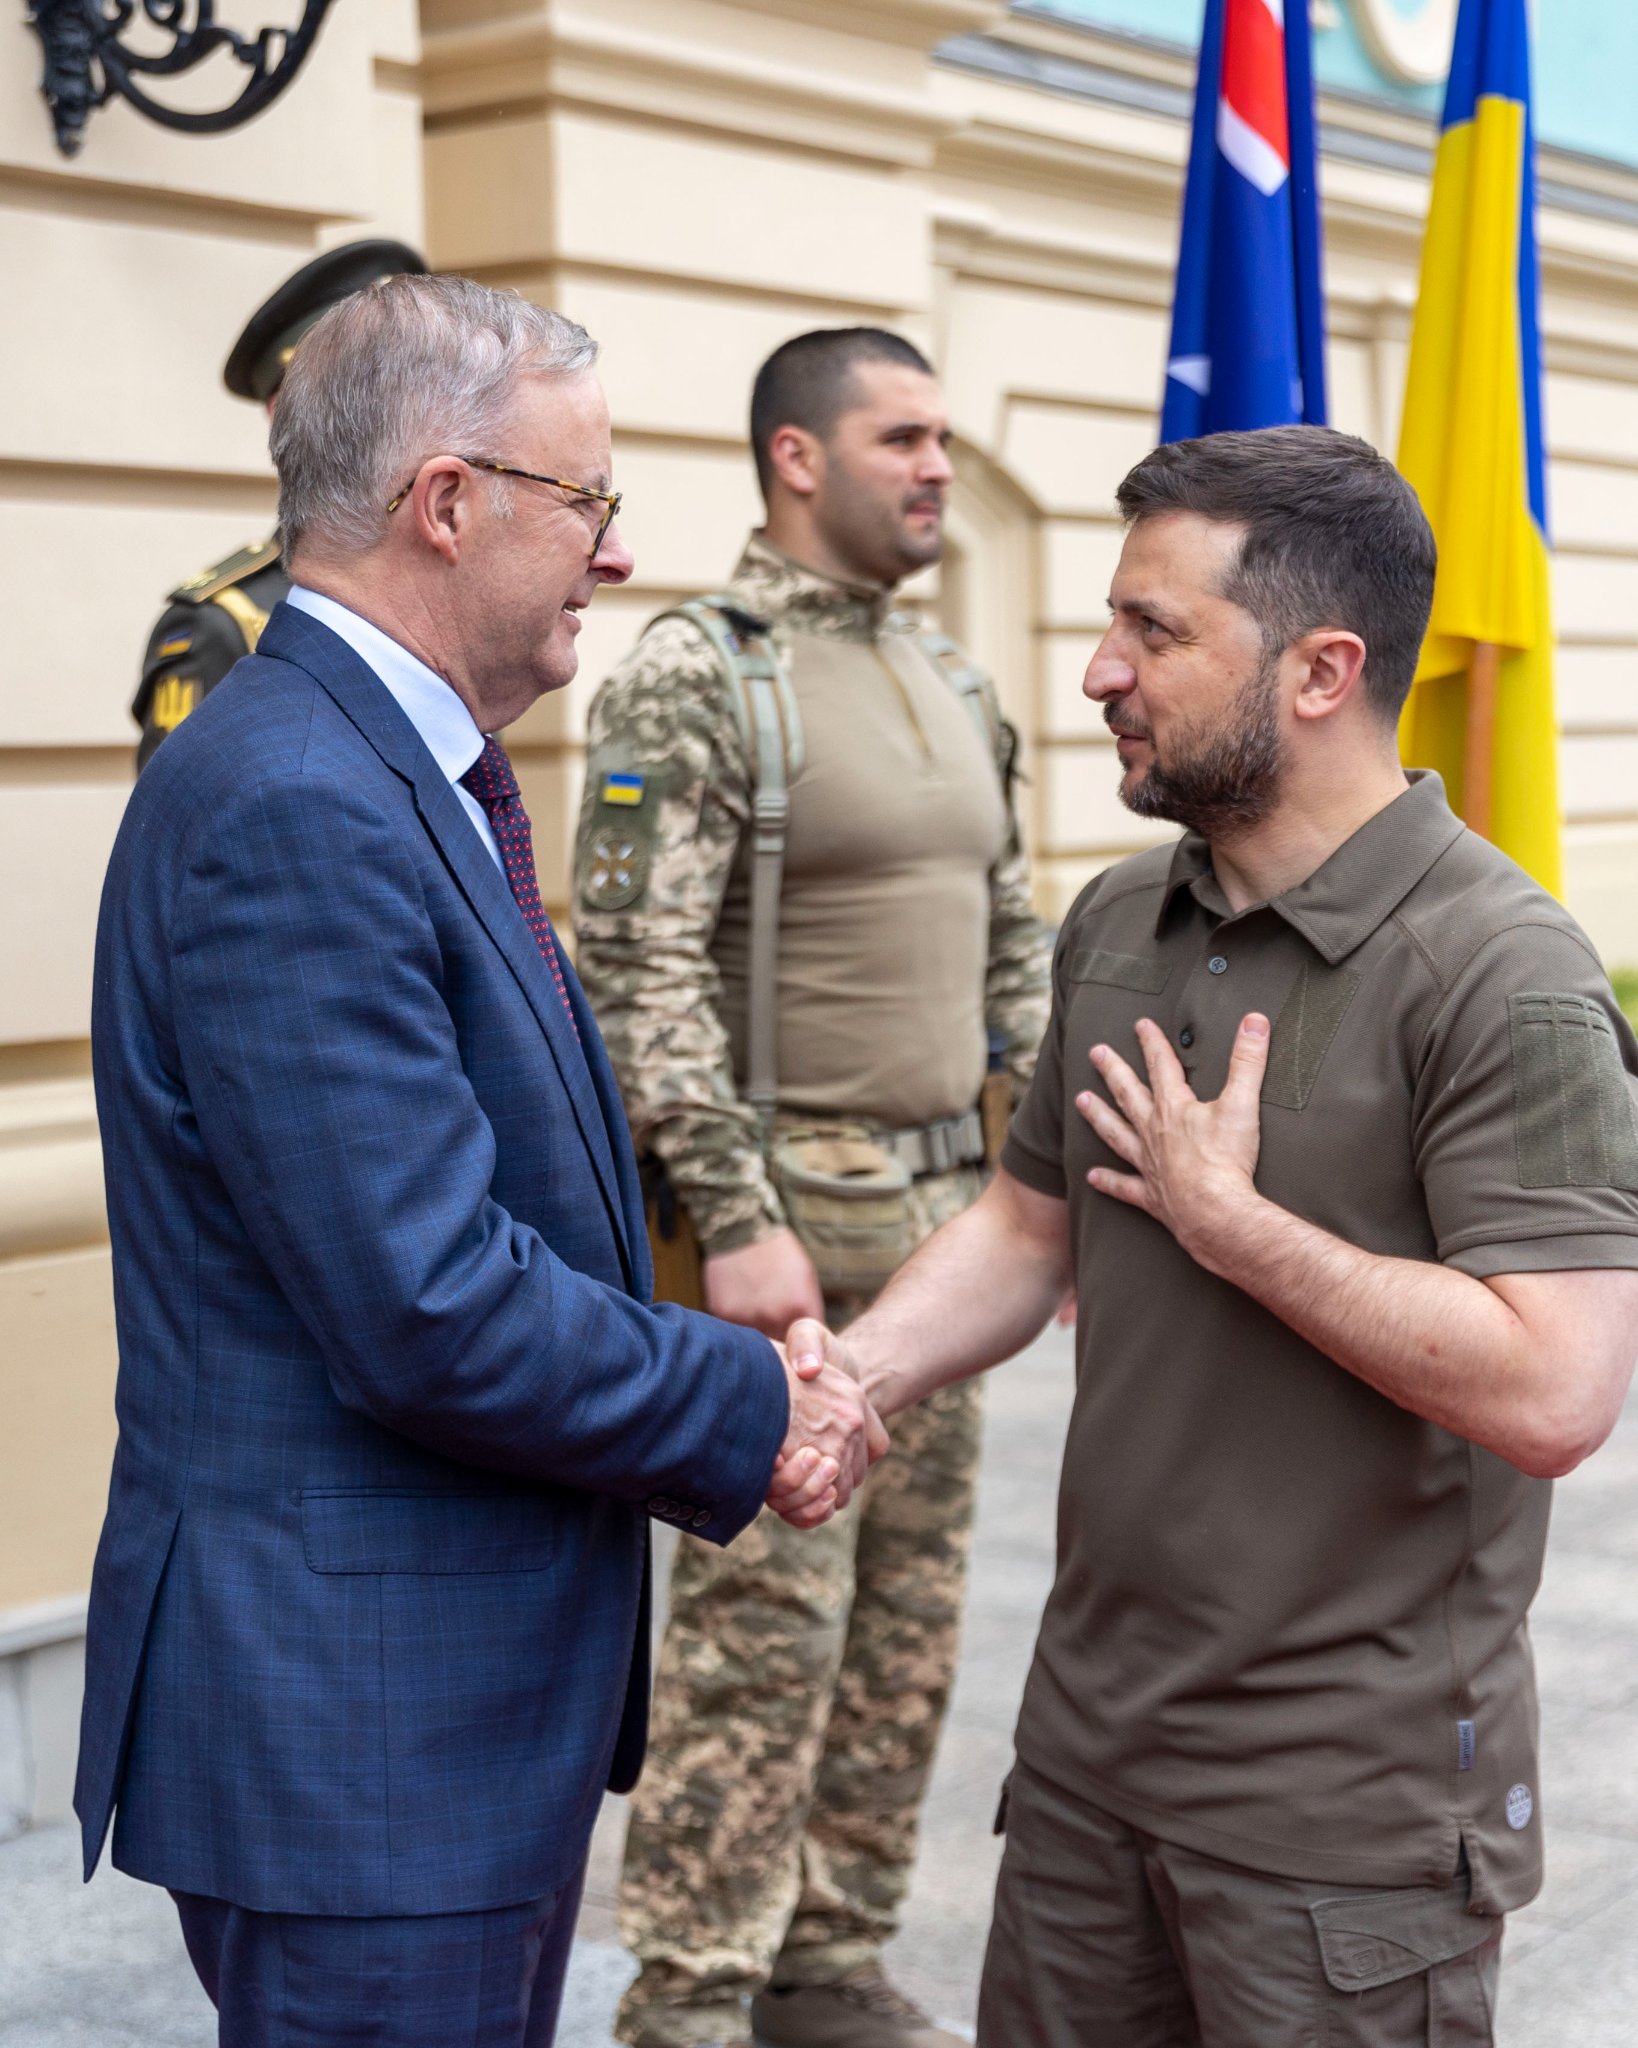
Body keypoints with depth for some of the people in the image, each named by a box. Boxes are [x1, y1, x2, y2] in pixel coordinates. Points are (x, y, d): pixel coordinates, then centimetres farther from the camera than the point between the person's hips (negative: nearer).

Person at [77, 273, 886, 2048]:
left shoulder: (393, 774, 11)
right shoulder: (291, 806, -21)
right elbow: (429, 1314, -26)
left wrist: (728, 1388, 1)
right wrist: (752, 1416, -12)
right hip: (356, 1728, -10)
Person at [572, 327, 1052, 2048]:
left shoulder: (955, 689, 14)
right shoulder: (691, 674, -10)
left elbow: (1011, 957, 19)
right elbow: (641, 970, -17)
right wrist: (738, 1221, -21)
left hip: (945, 1217, 8)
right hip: (783, 1222, -8)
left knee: (910, 1621, 12)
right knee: (765, 1628, -5)